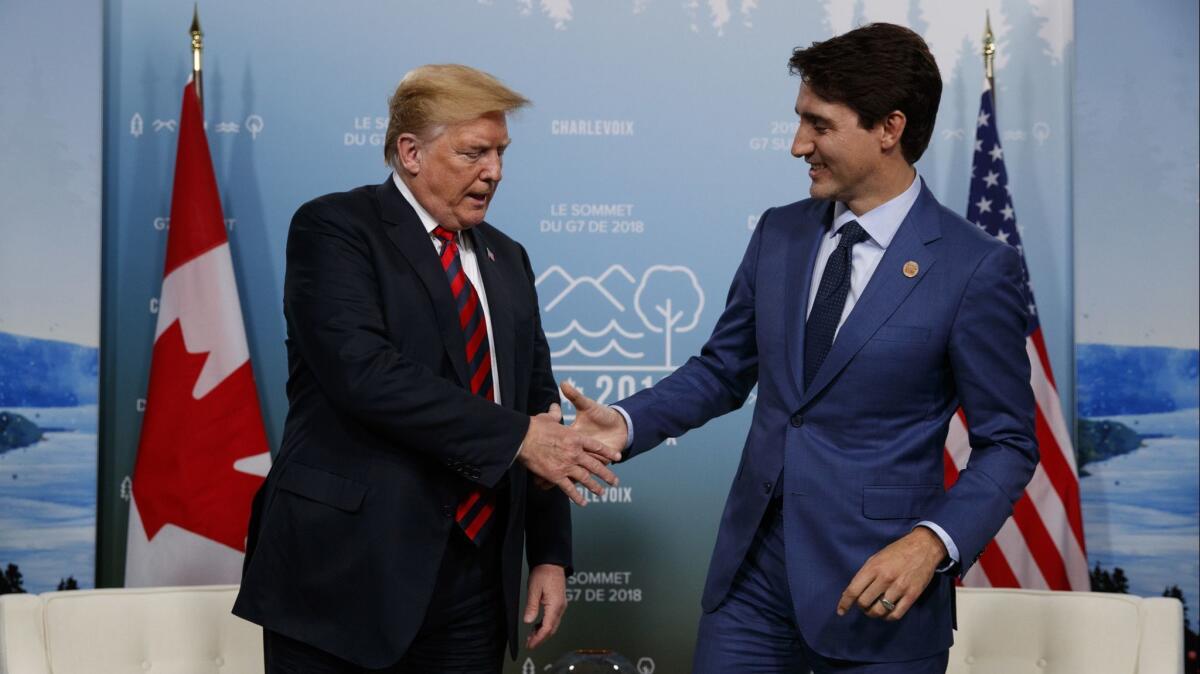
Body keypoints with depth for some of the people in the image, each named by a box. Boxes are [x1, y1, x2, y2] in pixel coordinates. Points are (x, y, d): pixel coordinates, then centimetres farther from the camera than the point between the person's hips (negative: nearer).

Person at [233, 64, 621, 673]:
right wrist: (515, 437, -19)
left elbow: (537, 401, 15)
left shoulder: (505, 259, 15)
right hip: (349, 576, -6)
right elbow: (363, 371, -20)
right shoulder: (334, 229, -5)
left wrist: (550, 554, 7)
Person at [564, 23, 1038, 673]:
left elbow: (1007, 442, -6)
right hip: (752, 571, 5)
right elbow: (721, 369, 13)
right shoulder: (778, 233, 5)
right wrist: (628, 421, -3)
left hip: (873, 589, -4)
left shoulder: (975, 268, -10)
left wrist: (933, 542, -20)